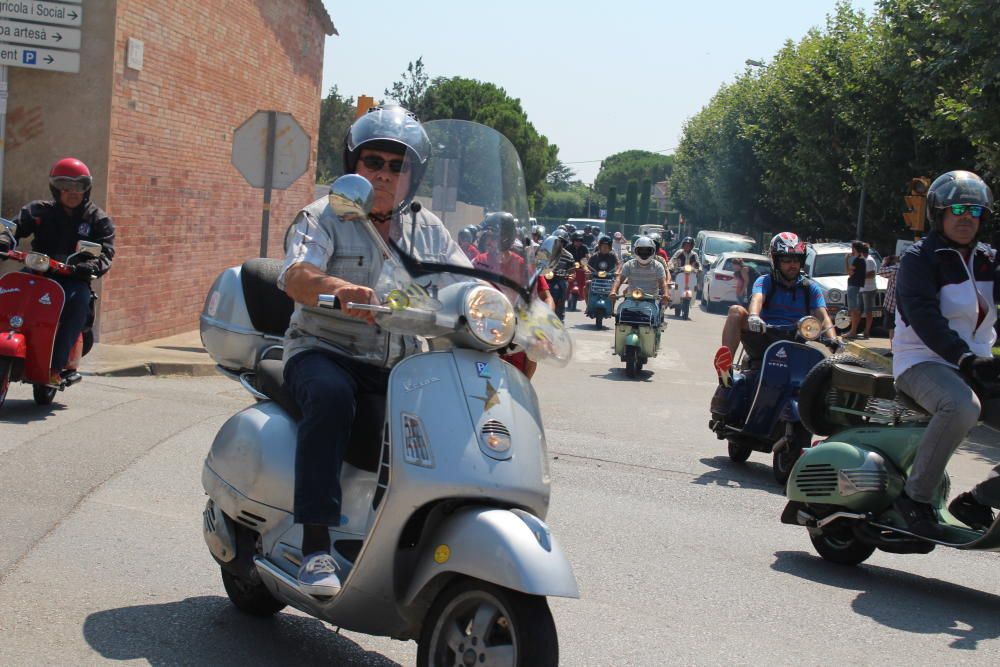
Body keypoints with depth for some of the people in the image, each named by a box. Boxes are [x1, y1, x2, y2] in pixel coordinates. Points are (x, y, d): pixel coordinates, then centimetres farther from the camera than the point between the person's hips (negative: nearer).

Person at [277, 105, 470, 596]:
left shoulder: (428, 230, 13)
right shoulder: (324, 218, -1)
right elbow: (295, 276, -20)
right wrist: (340, 289, -42)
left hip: (399, 365, 4)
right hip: (324, 353, -4)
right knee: (330, 395, -37)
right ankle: (315, 545, -35)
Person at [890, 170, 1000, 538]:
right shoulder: (919, 258, -4)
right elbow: (924, 317, -19)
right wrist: (965, 358, -31)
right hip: (923, 362, -7)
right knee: (962, 407, -37)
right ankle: (916, 496, -23)